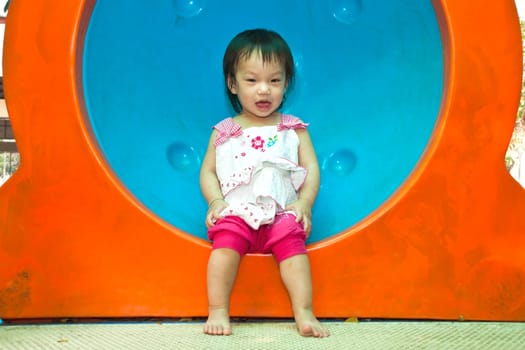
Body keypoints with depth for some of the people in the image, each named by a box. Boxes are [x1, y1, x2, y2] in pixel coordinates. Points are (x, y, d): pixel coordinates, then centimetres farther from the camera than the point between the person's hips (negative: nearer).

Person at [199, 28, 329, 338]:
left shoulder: (293, 129, 13)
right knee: (226, 240, -28)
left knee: (292, 242, -27)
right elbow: (208, 171, 12)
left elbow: (311, 168, 8)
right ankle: (218, 311, -22)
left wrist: (304, 203, -8)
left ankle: (304, 314, -26)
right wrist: (216, 201, -7)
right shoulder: (224, 132, 13)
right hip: (235, 211, 0)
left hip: (282, 212, 0)